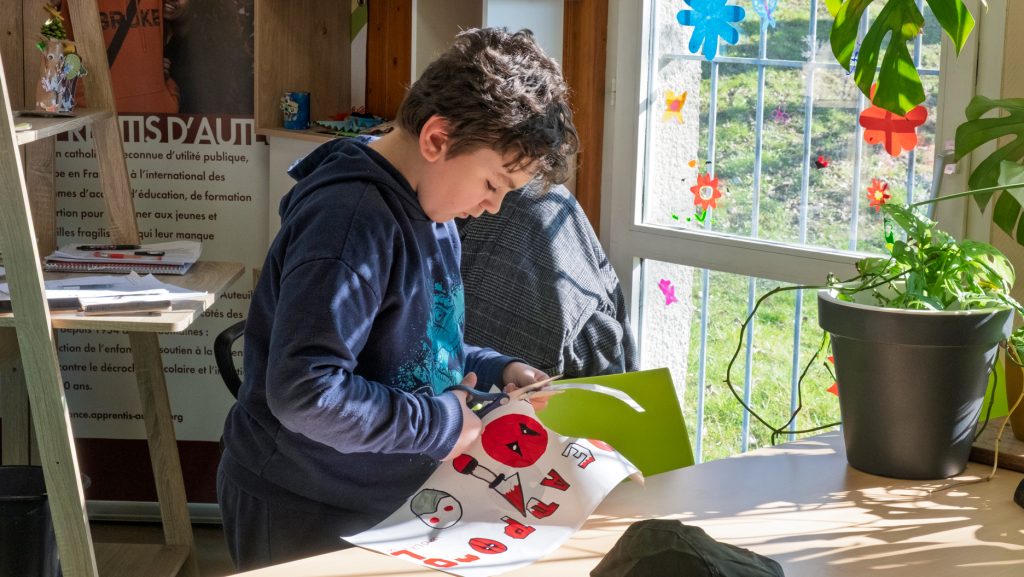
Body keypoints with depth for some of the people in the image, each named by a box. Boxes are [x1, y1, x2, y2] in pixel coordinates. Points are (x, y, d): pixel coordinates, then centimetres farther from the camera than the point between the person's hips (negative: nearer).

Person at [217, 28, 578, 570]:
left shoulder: (431, 212, 6)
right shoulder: (351, 217, -25)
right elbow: (304, 391, -32)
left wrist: (495, 369, 1)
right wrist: (441, 423, -21)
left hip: (384, 502, 9)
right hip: (304, 517, -9)